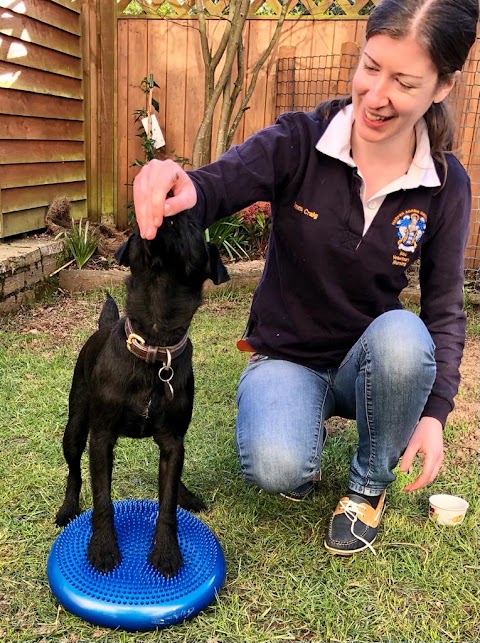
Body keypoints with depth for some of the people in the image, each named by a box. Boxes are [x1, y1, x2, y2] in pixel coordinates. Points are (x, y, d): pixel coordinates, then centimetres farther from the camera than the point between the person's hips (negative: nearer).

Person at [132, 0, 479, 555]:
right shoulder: (301, 140, -15)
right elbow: (219, 184, -31)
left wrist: (434, 411, -13)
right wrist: (179, 188, -55)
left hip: (370, 362, 2)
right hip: (285, 357, -2)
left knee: (402, 336, -33)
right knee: (275, 468, -30)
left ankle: (368, 485, -3)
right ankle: (307, 422, 10)